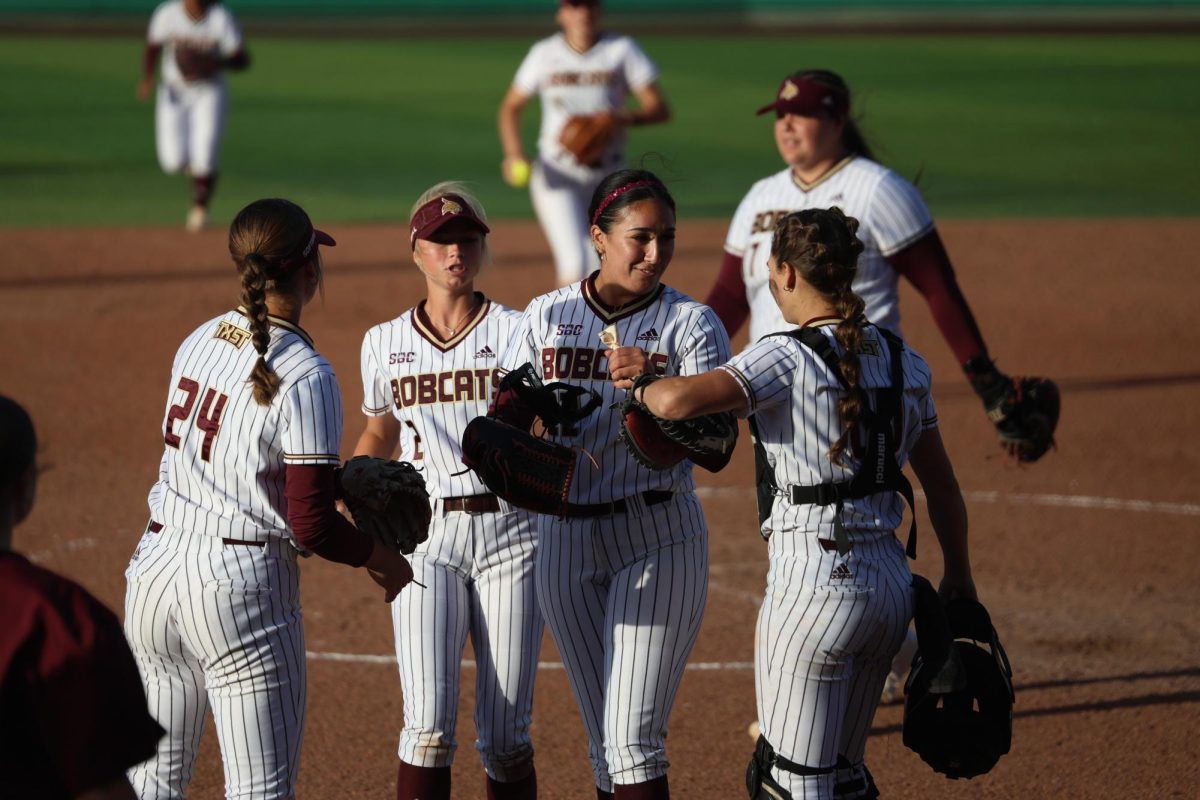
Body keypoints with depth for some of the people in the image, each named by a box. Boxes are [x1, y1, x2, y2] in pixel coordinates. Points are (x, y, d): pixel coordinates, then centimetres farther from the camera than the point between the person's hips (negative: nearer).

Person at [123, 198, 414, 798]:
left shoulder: (198, 341, 7)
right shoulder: (306, 377, -14)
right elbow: (311, 528, -16)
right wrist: (380, 557, 3)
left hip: (154, 569, 7)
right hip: (241, 587, -7)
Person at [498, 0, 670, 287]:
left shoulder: (623, 50, 0)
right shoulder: (544, 53, 2)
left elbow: (660, 109, -4)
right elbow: (511, 106, 12)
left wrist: (624, 118, -24)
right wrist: (514, 155, -4)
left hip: (607, 176, 2)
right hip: (557, 175, -2)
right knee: (574, 265, -18)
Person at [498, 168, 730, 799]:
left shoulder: (690, 323, -4)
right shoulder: (546, 316, 4)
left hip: (659, 539, -3)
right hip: (567, 538, 3)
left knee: (633, 738, -11)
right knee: (602, 737, 10)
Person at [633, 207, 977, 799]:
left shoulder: (784, 360, -13)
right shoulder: (902, 360, 7)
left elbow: (680, 401, -27)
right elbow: (941, 483, 15)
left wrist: (640, 384, -5)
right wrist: (958, 577, 27)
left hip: (812, 584, -7)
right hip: (891, 584, 7)